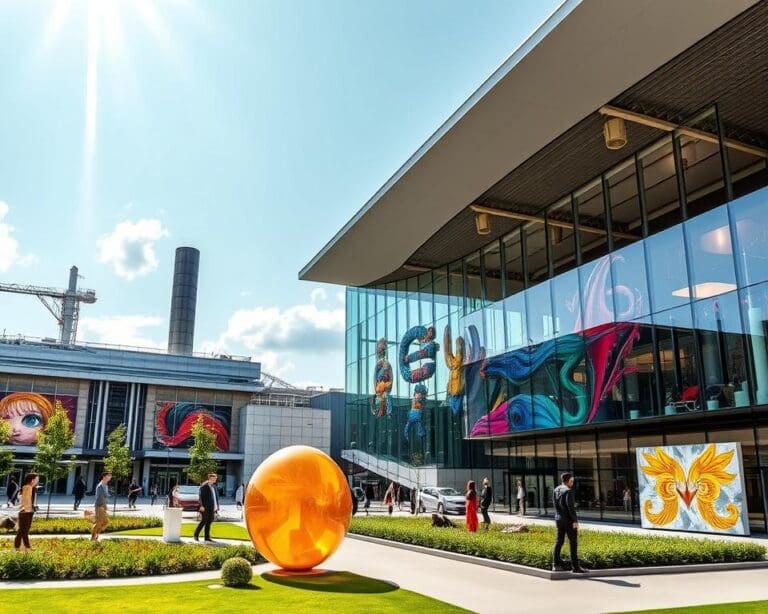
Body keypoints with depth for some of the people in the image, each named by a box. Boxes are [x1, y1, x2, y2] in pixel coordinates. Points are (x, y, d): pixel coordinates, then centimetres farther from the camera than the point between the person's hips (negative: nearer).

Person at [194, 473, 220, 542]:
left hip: (212, 508, 7)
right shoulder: (204, 486, -7)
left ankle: (207, 537, 10)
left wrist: (216, 506, 11)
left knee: (209, 522, 6)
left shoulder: (214, 486, 16)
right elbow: (201, 496, -12)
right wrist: (201, 506, -19)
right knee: (204, 521, -8)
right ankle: (196, 535, 7)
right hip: (205, 508, -7)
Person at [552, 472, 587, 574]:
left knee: (559, 541, 12)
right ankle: (575, 567, -1)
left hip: (559, 519, 8)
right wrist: (575, 520, -19)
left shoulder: (556, 490, 10)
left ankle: (556, 565, 14)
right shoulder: (568, 491, -15)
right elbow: (570, 506, -20)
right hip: (568, 520, -8)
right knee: (573, 543, -2)